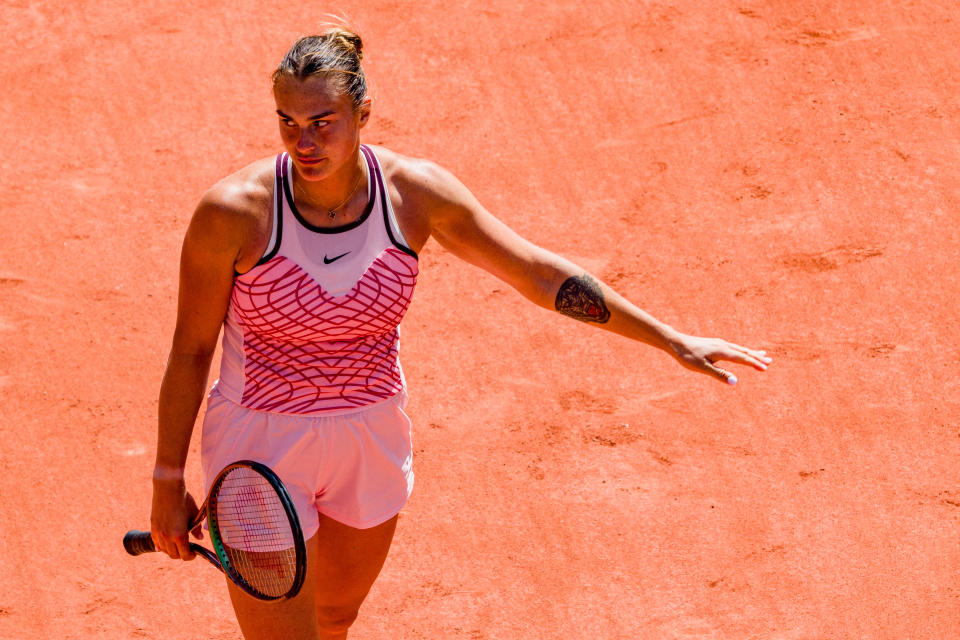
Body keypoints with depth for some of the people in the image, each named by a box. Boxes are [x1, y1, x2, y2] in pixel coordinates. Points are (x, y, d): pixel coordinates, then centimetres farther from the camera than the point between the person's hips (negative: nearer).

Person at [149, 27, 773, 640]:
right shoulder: (235, 211, -22)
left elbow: (539, 273, -5)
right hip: (260, 449, -4)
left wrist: (673, 340, -4)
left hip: (371, 445, 4)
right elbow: (190, 351, -11)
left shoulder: (414, 191, -14)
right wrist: (168, 484, -6)